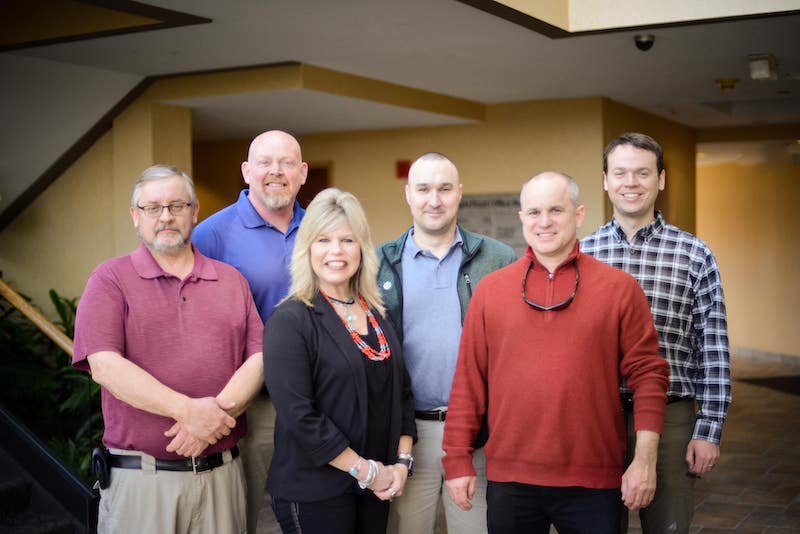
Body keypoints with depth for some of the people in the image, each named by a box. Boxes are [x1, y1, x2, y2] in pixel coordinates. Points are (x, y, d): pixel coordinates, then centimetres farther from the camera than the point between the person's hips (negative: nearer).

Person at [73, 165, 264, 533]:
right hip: (139, 474, -3)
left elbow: (258, 357, 3)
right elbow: (104, 366, -13)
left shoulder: (232, 281, 11)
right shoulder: (111, 280, 0)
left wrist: (217, 413, -15)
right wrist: (190, 410, -19)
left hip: (222, 472, 3)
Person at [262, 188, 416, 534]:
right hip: (314, 493, -6)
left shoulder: (378, 315, 8)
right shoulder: (290, 321, -12)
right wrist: (365, 470, -15)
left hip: (376, 488, 6)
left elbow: (402, 392, 12)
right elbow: (298, 415, -18)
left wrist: (402, 462, -1)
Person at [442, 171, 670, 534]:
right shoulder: (489, 289, 3)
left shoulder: (620, 288, 0)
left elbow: (647, 374, 0)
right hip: (509, 481, 2)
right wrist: (458, 461, 2)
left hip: (594, 482, -1)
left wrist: (645, 459, -6)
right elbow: (469, 381, 4)